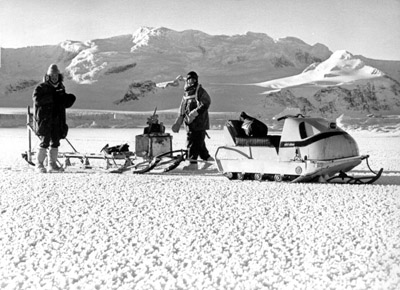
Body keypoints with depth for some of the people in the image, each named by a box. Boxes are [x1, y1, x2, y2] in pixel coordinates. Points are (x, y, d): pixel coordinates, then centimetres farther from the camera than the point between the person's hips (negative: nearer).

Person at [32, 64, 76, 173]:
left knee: (55, 142, 8)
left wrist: (70, 99, -5)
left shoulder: (60, 88, 16)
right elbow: (37, 100, -21)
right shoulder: (41, 88, -3)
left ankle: (52, 164, 16)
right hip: (44, 120, -6)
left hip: (57, 121, 6)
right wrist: (53, 96, -22)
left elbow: (66, 104, 17)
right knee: (45, 142, -9)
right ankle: (39, 165, 0)